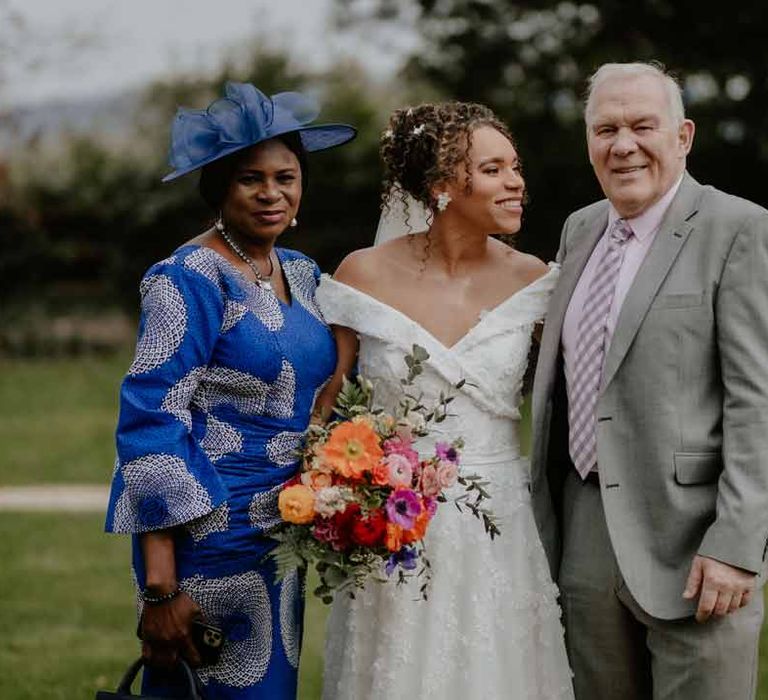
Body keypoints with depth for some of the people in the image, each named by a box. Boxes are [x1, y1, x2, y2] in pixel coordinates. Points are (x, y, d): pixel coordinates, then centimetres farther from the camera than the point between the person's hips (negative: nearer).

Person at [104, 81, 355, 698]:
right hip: (210, 533, -7)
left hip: (285, 533, 7)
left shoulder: (303, 275, 8)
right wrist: (160, 587, -22)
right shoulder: (189, 281, -14)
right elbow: (150, 426, -18)